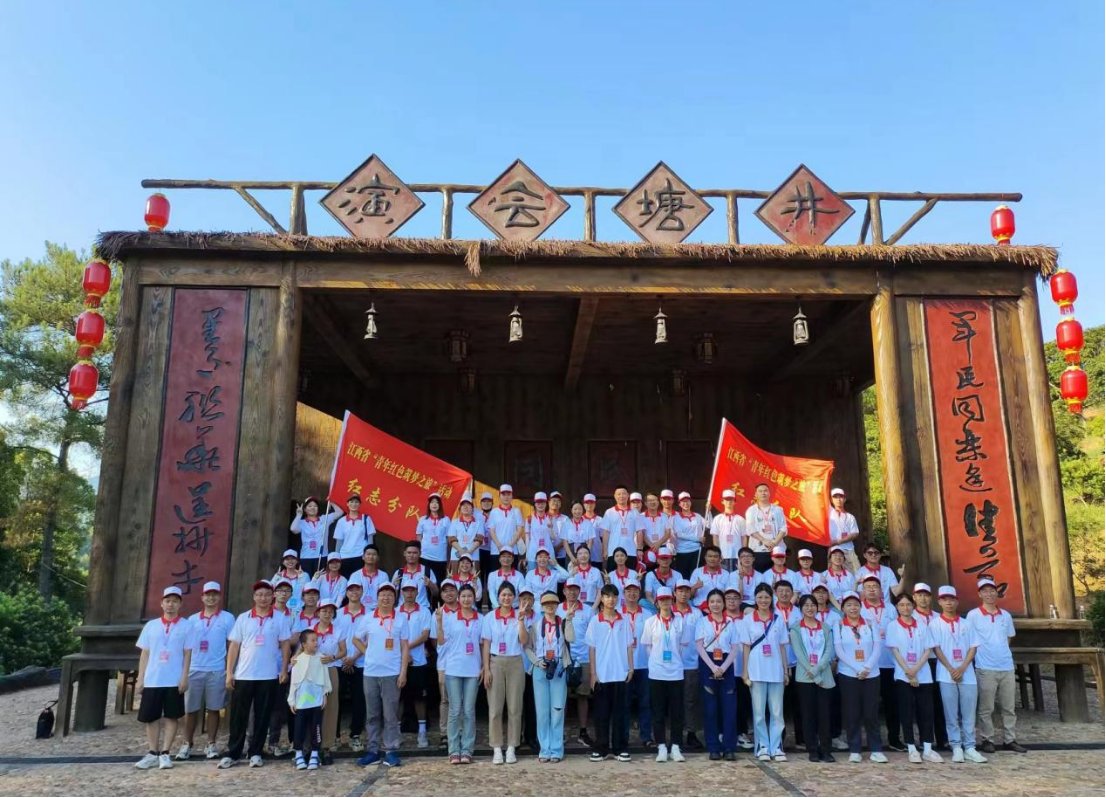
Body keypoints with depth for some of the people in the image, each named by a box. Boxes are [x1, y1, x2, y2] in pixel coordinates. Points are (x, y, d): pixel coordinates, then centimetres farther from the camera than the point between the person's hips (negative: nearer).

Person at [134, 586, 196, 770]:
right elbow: (145, 654, 8)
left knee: (172, 717, 2)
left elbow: (187, 654, -1)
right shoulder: (151, 625, 8)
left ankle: (165, 753, 8)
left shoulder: (187, 626, 1)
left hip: (174, 681, -2)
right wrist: (140, 679, 4)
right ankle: (152, 753, 16)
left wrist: (184, 677, -9)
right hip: (152, 680, 2)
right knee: (151, 718, 7)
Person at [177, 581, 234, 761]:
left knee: (213, 708, 3)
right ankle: (187, 743, 17)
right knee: (190, 709, 6)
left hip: (217, 670, -2)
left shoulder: (227, 618, 3)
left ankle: (211, 744, 12)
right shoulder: (193, 619, 11)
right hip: (194, 669, 2)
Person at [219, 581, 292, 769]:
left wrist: (284, 669, -4)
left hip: (269, 676, -1)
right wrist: (229, 672, -1)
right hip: (243, 675, 1)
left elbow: (285, 645, 4)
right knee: (238, 716, 5)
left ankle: (255, 753, 15)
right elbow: (234, 646, 4)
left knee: (262, 716, 5)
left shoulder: (279, 619, 2)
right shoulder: (243, 618, 4)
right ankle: (232, 753, 15)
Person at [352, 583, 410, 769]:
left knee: (391, 715, 2)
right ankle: (372, 751, 17)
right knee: (372, 715, 9)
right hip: (370, 673, 2)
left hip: (392, 674, -2)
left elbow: (405, 648, -1)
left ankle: (391, 751, 9)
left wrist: (403, 672, -7)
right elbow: (356, 639, 16)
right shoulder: (368, 619, 4)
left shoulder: (401, 620, -1)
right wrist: (367, 653, 3)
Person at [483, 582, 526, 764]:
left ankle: (512, 748, 12)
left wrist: (520, 620, -17)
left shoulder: (519, 616, 4)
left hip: (515, 663, 0)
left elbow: (523, 641, -9)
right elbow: (486, 645, 2)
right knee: (495, 708, 0)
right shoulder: (489, 618, 3)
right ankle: (497, 749, 9)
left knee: (514, 707, 3)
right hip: (495, 662, 0)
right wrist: (486, 669, -4)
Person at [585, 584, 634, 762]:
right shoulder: (595, 621, -2)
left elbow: (629, 645, 6)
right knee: (602, 713, 6)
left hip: (620, 673, 1)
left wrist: (631, 667, 0)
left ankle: (621, 748, 14)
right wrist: (593, 672, -4)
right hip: (601, 674, -1)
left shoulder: (624, 621, 3)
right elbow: (591, 648, -1)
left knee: (619, 712, 7)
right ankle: (601, 749, 13)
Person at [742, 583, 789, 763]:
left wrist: (786, 671, 5)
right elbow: (746, 647, 1)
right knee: (759, 712, 4)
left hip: (776, 671, 2)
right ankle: (762, 747, 12)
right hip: (756, 671, -2)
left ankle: (777, 747, 12)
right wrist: (745, 671, -4)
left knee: (777, 711, 4)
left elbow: (782, 647, 8)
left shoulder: (778, 619, 6)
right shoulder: (748, 619, 0)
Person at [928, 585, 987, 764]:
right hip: (946, 675, -2)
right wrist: (951, 670, -11)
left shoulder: (966, 624, 10)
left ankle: (970, 747, 11)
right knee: (951, 714, 1)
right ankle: (956, 747, 7)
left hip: (967, 674, 2)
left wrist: (962, 668, -8)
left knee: (969, 713, 3)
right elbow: (936, 649, -2)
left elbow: (973, 647, 5)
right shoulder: (935, 625, 3)